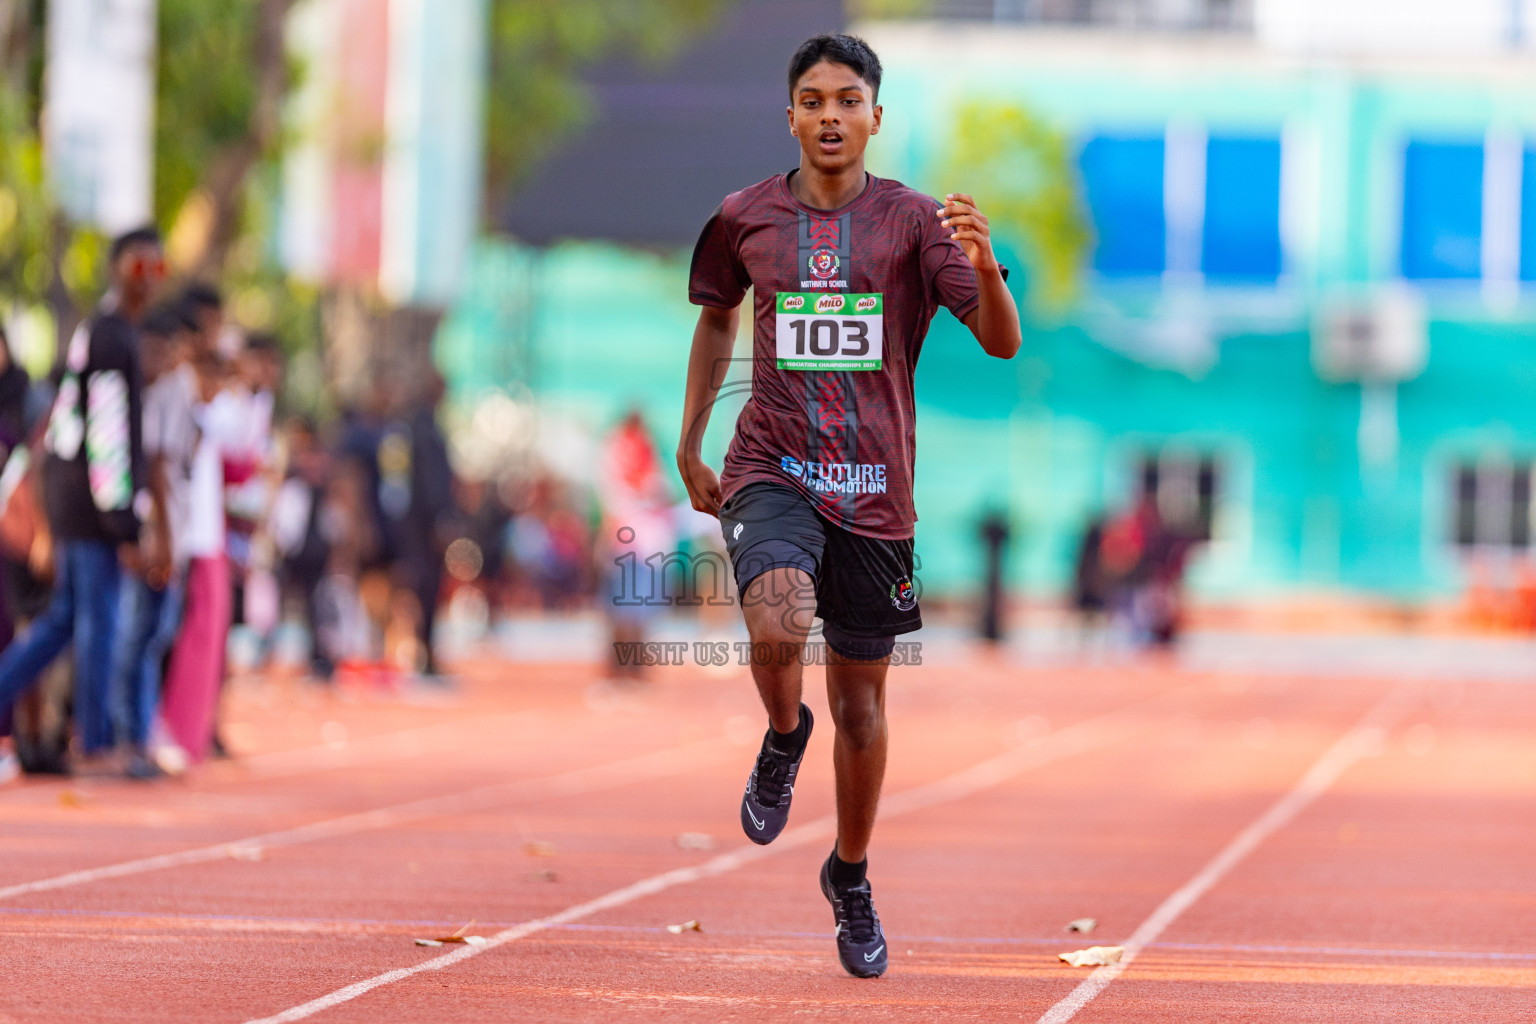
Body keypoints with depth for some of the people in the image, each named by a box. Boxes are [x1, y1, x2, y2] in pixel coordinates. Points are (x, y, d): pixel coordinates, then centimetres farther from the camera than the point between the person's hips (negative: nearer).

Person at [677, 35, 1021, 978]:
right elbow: (718, 317, 23)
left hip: (874, 492, 0)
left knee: (861, 704, 9)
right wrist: (690, 442, 22)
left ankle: (851, 880, 32)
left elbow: (1004, 343, -10)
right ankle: (784, 738, 4)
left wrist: (984, 265, -30)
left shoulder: (913, 222, -2)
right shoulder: (746, 220, 3)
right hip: (771, 473, 0)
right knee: (778, 626, -31)